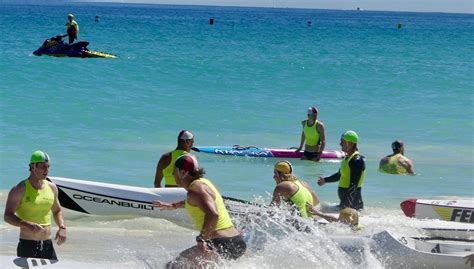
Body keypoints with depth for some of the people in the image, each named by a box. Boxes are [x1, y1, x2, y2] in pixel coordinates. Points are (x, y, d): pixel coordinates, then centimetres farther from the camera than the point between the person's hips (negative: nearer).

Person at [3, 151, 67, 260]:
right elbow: (8, 216, -12)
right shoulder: (20, 190, -7)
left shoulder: (51, 187, 10)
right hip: (27, 245, -5)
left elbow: (57, 211, 24)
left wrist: (62, 227, 4)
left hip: (47, 245, 5)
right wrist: (28, 225, -28)